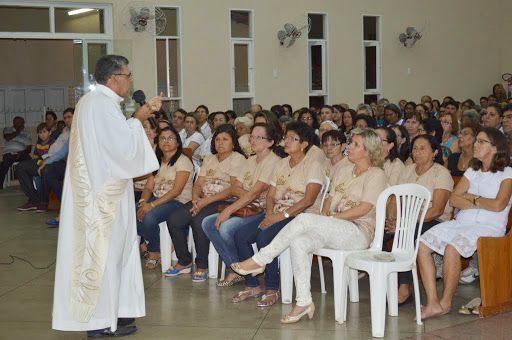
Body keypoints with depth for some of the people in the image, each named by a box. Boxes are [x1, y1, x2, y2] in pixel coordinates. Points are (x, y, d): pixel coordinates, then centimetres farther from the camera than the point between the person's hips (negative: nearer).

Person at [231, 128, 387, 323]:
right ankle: (304, 302, -21)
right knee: (298, 242, -25)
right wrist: (325, 216, -2)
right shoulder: (343, 172, 23)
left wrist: (332, 218, -12)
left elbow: (364, 209, -11)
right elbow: (330, 199, 20)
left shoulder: (376, 175, -1)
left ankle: (259, 261, -20)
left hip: (359, 232, -7)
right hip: (335, 231, 7)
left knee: (304, 219, -28)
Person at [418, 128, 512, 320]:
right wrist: (480, 203, -6)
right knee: (422, 244, -20)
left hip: (489, 226, -6)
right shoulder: (472, 172, 21)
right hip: (461, 222, 6)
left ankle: (446, 303, -20)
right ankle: (433, 304, -24)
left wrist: (470, 198, 1)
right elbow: (453, 199, 9)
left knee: (452, 247, -35)